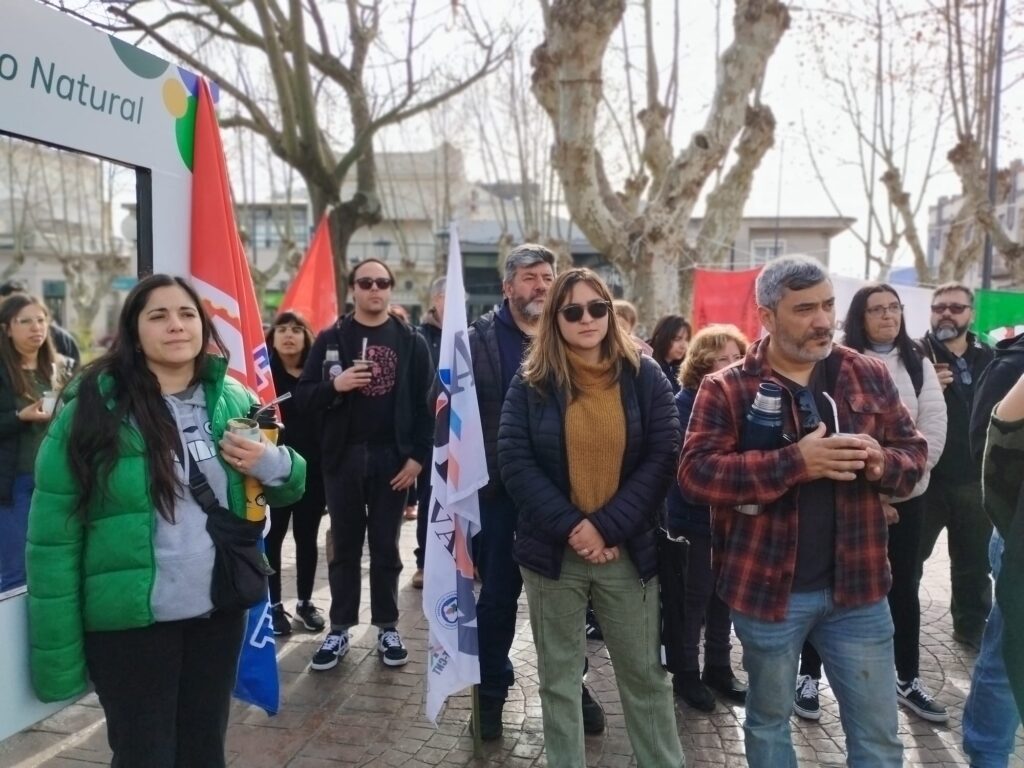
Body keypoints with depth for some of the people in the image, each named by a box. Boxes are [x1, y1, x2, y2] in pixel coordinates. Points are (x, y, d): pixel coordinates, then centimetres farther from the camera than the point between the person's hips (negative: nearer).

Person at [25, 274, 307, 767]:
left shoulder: (233, 400, 1)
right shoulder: (92, 408, -10)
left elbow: (289, 485, 10)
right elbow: (53, 539, -9)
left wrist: (271, 463, -13)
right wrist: (58, 656, -10)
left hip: (220, 613, 4)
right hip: (129, 623, -4)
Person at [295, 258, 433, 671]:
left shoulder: (411, 342, 2)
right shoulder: (331, 339, 3)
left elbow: (425, 403, 0)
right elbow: (303, 396, -1)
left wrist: (418, 455, -8)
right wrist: (334, 385, -20)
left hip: (392, 458, 0)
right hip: (343, 457, 1)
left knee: (386, 547, 10)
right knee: (345, 547, 10)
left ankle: (388, 628, 22)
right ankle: (340, 629, 22)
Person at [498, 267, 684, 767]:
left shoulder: (644, 376, 0)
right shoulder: (530, 382, 0)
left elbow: (663, 456, -6)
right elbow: (513, 460, -7)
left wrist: (609, 526, -14)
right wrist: (569, 526, -16)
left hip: (628, 550, 0)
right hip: (553, 550, 0)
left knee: (644, 672, 11)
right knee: (558, 675, 12)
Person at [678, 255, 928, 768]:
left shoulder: (869, 376, 3)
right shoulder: (726, 389, -8)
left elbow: (914, 452, 8)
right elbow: (696, 472, -18)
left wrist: (882, 462, -17)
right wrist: (795, 462, -27)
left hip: (857, 586, 3)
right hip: (767, 587, -2)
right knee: (768, 721, 19)